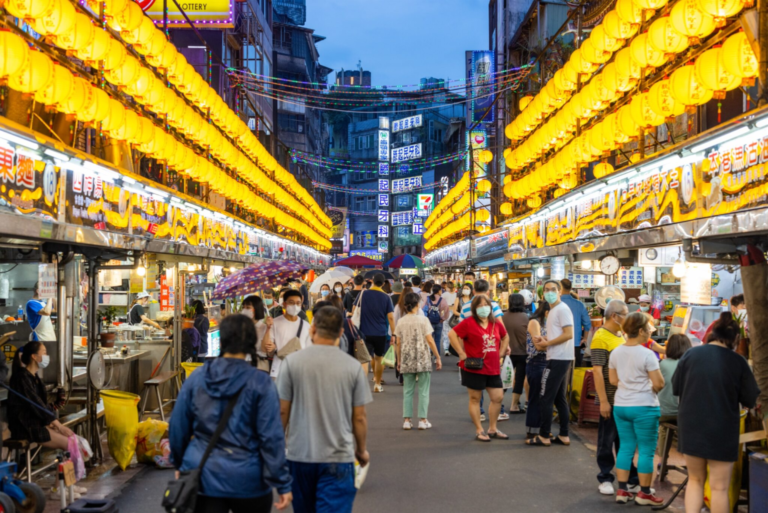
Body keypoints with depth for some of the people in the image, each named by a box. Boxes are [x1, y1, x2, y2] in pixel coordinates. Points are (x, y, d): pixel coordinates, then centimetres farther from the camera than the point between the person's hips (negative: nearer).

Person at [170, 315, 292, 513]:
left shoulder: (196, 378, -2)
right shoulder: (260, 383, -11)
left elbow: (177, 427, 5)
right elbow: (271, 437, -14)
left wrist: (179, 464, 22)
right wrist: (282, 483, -9)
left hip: (202, 476, 2)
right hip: (247, 480, -2)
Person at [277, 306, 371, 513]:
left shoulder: (292, 361, -6)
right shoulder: (353, 366, -6)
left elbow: (283, 411, -2)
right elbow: (359, 418, -2)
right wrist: (362, 451, 14)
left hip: (300, 454, 2)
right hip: (339, 457, -2)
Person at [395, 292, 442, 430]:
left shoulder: (401, 322, 2)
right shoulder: (423, 320, -7)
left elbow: (398, 344, 4)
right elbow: (430, 341, -10)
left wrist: (399, 361, 14)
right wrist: (438, 358, -3)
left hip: (406, 361, 3)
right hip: (423, 360, -3)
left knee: (407, 391, 9)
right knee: (423, 391, 6)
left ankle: (406, 420, 8)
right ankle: (423, 420, 6)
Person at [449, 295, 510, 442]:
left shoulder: (496, 323, 8)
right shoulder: (469, 323, -10)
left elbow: (505, 337, 25)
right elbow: (452, 334, -17)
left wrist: (501, 352, 12)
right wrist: (462, 354, -17)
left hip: (493, 368, 6)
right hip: (474, 368, -6)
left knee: (498, 398, 7)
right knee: (475, 398, 3)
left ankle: (492, 429, 22)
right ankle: (479, 431, 14)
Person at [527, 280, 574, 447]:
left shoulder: (562, 309, -12)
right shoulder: (553, 310, 18)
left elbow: (568, 334, -20)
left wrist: (546, 343, -14)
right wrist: (542, 339, 6)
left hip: (559, 359, -10)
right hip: (558, 358, 10)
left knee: (546, 398, -6)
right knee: (559, 398, 13)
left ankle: (544, 436, 0)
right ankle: (564, 436, 18)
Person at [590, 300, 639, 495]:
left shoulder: (620, 336, 12)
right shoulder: (601, 338, -14)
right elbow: (597, 371, -18)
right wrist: (603, 401, -20)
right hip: (611, 399, -7)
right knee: (607, 440, 5)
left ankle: (631, 479, 23)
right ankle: (605, 479, 16)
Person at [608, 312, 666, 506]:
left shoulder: (616, 352, 4)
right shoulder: (647, 354, -16)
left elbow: (613, 380, 8)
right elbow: (659, 383, -15)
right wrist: (650, 389, 5)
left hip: (620, 406, 6)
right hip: (644, 407, -6)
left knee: (625, 447, 12)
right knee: (646, 451, 5)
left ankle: (622, 491, 15)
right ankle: (644, 493, 12)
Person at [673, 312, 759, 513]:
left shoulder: (691, 354, -3)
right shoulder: (737, 361, -9)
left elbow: (676, 388, 6)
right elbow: (751, 400, -3)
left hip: (691, 426, 3)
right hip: (722, 430, -2)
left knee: (695, 480, 19)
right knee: (719, 487, 8)